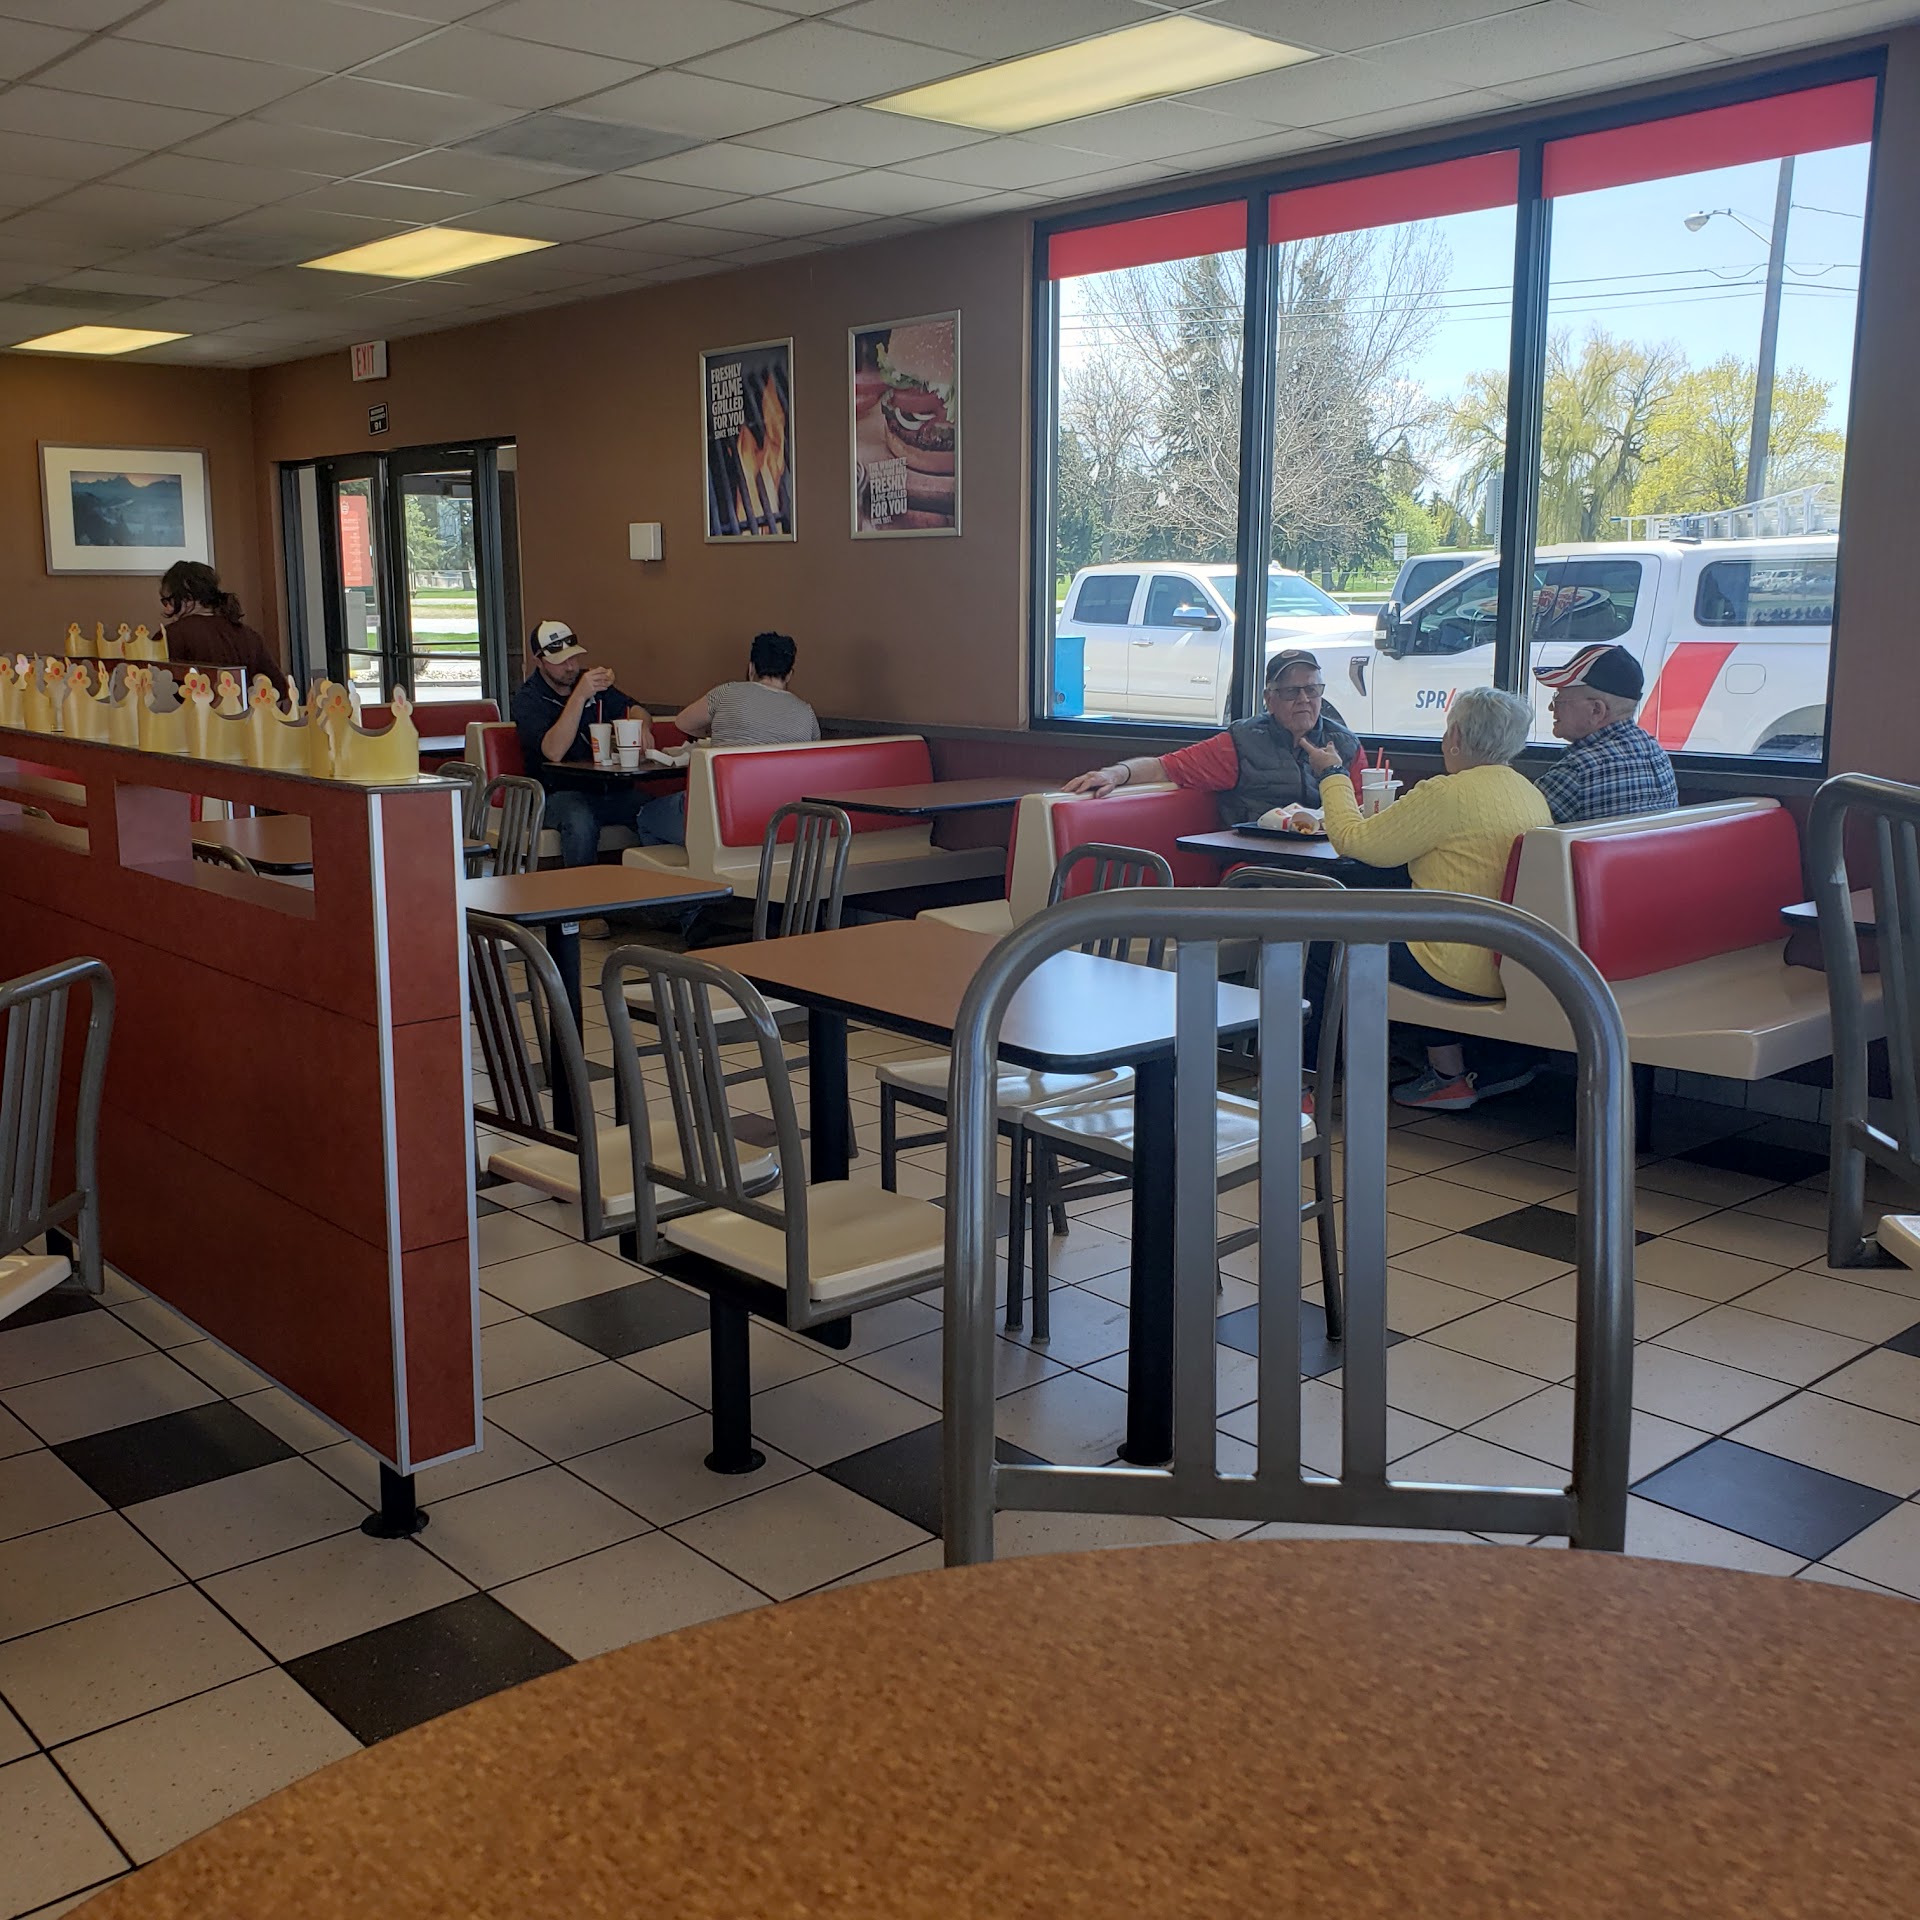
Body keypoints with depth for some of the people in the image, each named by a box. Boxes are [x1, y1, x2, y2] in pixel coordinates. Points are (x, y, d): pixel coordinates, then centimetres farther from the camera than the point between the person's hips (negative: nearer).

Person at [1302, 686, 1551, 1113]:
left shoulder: (1449, 794, -17)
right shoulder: (1532, 795, 9)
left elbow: (1354, 841, -9)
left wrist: (1332, 775, 6)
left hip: (1465, 971, -9)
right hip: (1516, 963, 9)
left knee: (1329, 945, 8)